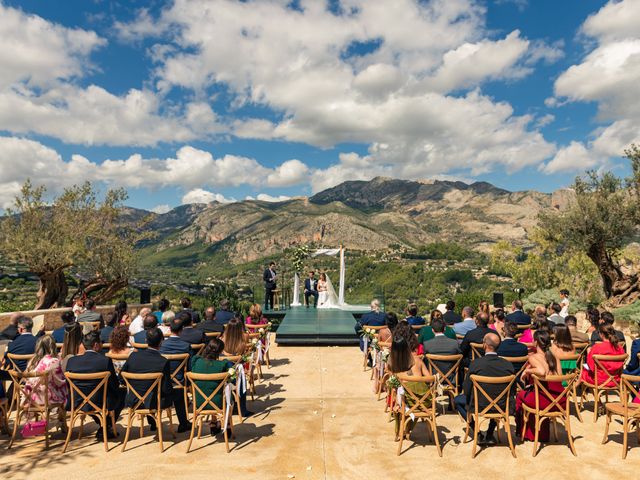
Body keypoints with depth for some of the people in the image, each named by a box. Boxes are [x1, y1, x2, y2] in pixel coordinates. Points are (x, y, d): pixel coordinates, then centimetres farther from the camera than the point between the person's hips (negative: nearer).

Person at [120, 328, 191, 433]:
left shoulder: (134, 355, -12)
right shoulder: (163, 362, -23)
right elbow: (167, 389, -17)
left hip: (132, 401, 5)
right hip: (153, 403, -4)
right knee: (178, 393, 20)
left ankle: (152, 423, 51)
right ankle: (183, 425, 34)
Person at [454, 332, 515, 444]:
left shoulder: (476, 363, -21)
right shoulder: (508, 365, -13)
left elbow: (466, 389, -12)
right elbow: (511, 392, -1)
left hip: (479, 406, -3)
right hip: (502, 407, 3)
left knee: (457, 400, 25)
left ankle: (477, 432, 17)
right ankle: (489, 435, 34)